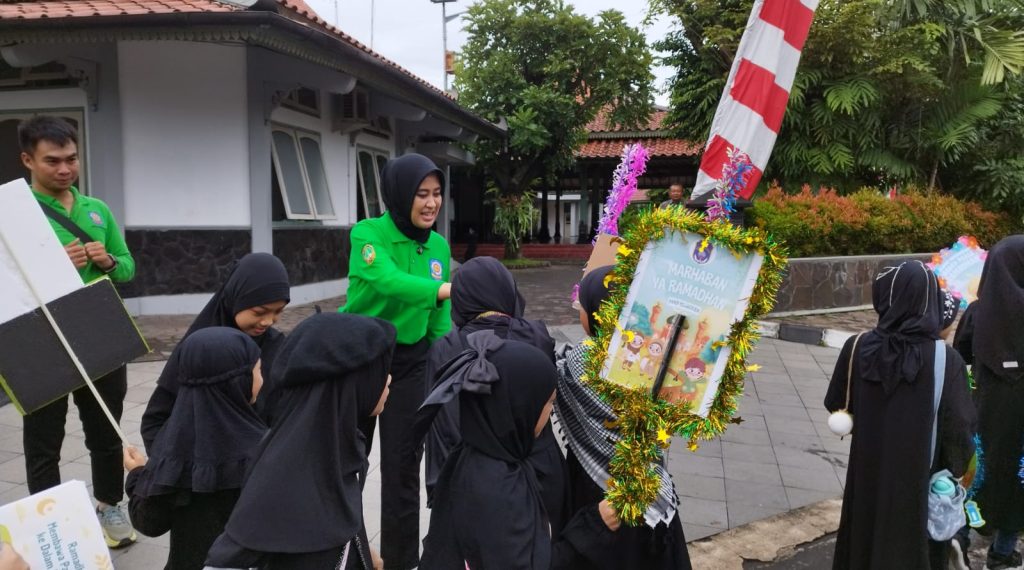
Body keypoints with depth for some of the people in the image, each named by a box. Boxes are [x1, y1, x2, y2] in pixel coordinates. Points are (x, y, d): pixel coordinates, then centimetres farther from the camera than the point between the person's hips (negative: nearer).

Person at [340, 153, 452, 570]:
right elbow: (387, 280, -34)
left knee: (403, 467, 7)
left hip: (411, 362, 3)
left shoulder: (439, 247, 1)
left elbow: (439, 320, 7)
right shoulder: (367, 234, -14)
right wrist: (445, 289, -48)